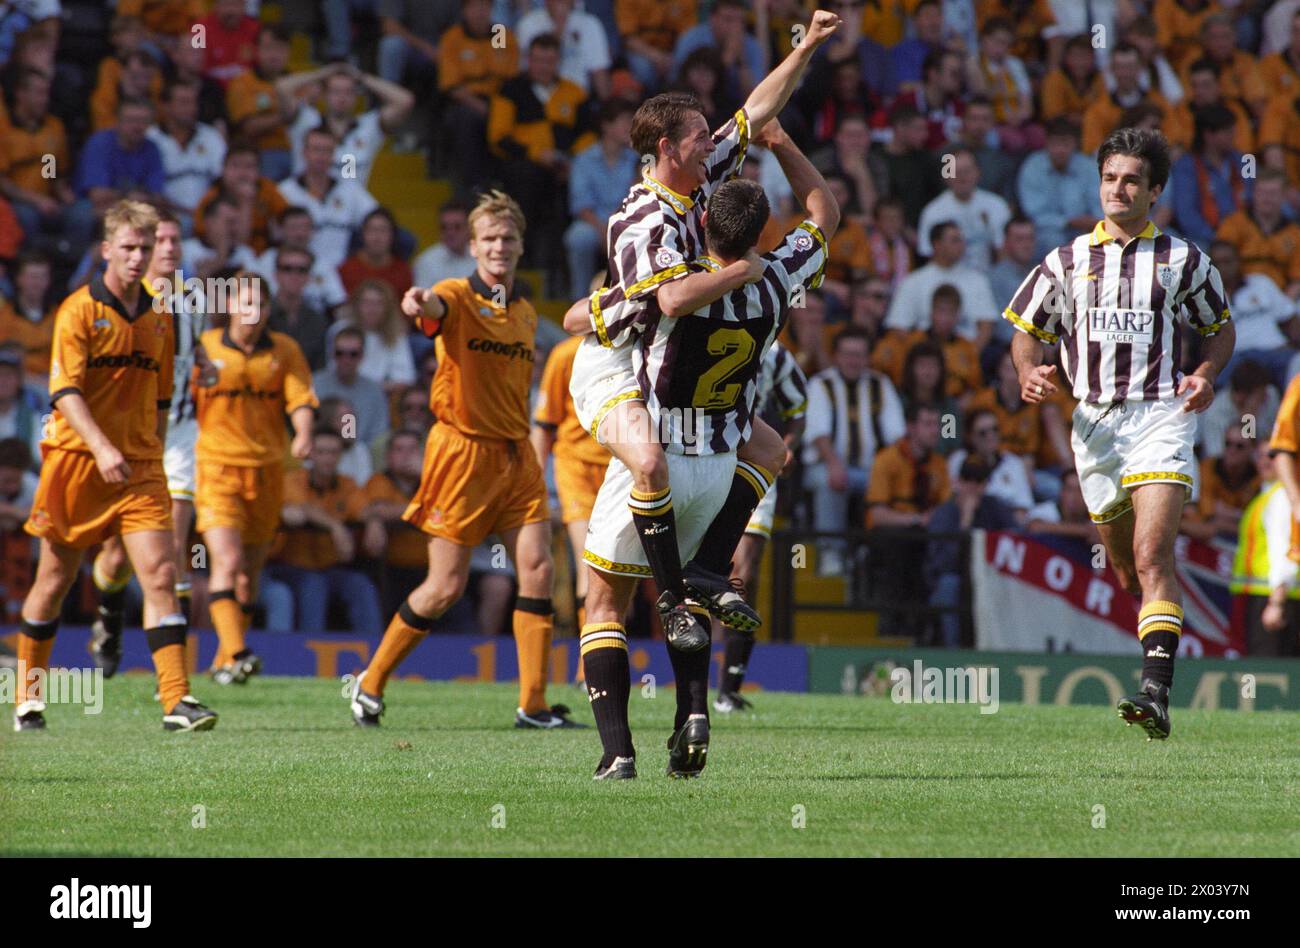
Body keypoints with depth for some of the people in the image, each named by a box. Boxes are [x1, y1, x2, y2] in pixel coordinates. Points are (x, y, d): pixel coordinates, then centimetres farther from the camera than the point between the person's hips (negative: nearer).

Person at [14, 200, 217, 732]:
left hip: (140, 467, 4)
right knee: (55, 581, 7)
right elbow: (64, 390, -15)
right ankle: (27, 698, 24)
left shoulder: (159, 318, 11)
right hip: (76, 460, -3)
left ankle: (176, 701, -17)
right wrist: (101, 448, -27)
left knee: (160, 575, -11)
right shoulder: (79, 310, -6)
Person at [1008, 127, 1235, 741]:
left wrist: (1206, 375, -3)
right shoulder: (1067, 261, 10)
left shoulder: (1182, 260, 6)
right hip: (1094, 422, 4)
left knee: (1152, 558, -20)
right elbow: (1027, 329, 17)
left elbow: (1221, 327, 17)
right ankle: (1157, 659, 37)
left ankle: (1156, 693, -29)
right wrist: (1030, 375, -5)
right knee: (1123, 568, 11)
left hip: (1160, 417, -4)